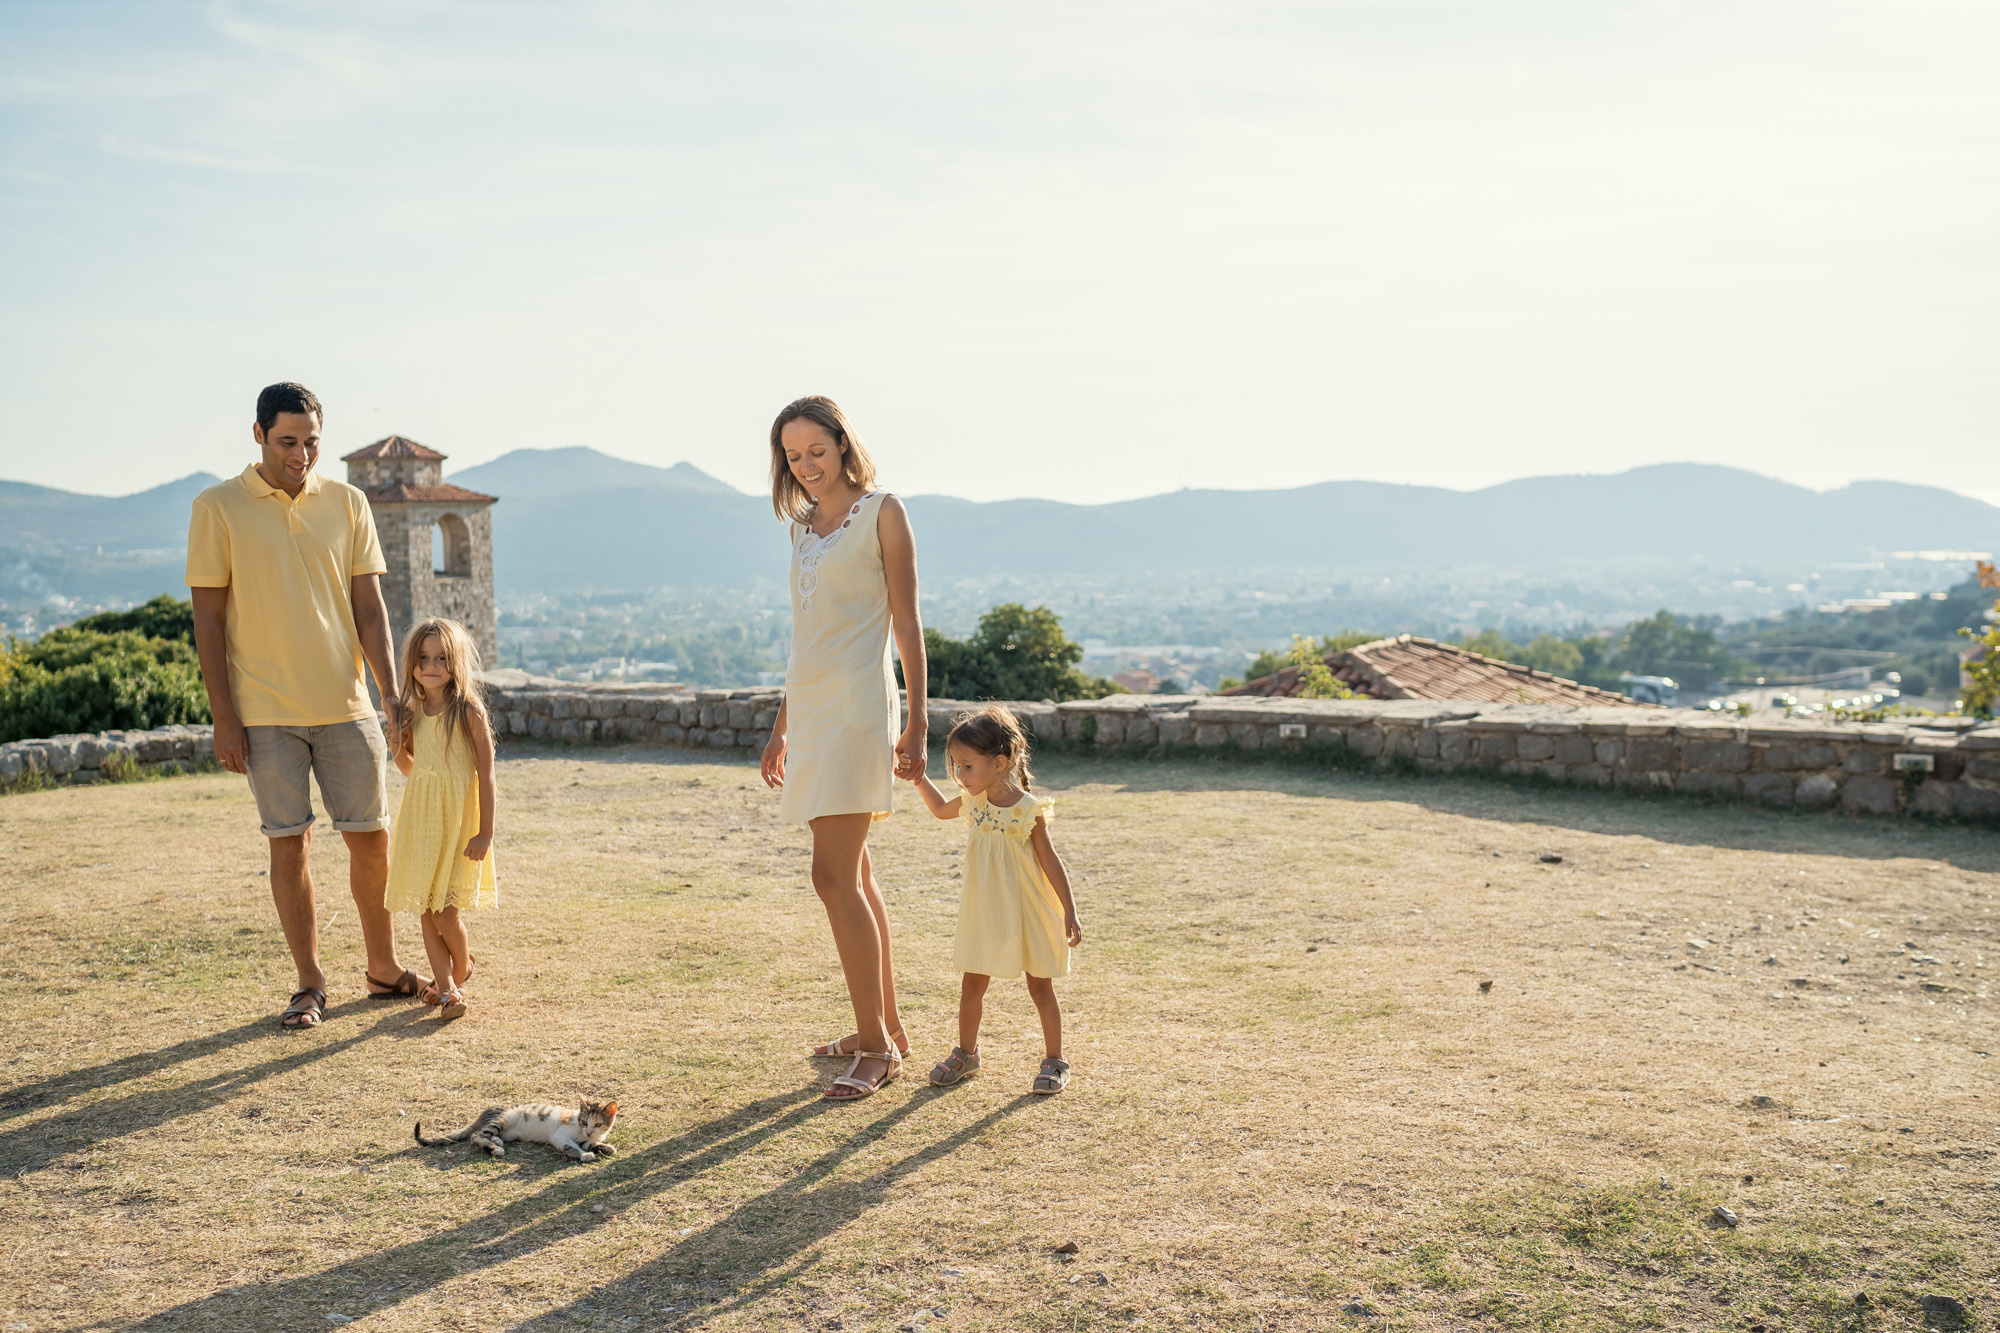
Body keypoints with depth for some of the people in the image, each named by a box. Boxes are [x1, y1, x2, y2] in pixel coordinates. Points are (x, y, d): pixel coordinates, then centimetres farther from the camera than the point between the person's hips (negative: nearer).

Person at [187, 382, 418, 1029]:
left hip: (346, 705, 2)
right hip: (265, 712, -2)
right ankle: (310, 985, 15)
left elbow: (368, 607, 5)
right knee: (290, 843, 3)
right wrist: (223, 718, -6)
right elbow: (208, 618, -2)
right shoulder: (217, 508, -2)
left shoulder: (348, 504, 5)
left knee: (371, 836, 6)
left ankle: (383, 967, 23)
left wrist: (391, 694, -4)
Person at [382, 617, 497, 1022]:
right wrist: (395, 737, -1)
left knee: (445, 908, -5)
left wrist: (485, 833, -13)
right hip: (420, 816, 5)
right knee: (426, 906, 4)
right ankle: (446, 987, 12)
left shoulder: (468, 711, -10)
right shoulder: (413, 712, 6)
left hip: (458, 818, -5)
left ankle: (461, 970, 22)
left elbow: (486, 775, -10)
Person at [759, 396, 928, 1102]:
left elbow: (907, 625, -5)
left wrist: (916, 725, -9)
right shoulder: (807, 526, 18)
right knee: (854, 876, 11)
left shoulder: (881, 513, -2)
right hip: (810, 707, 8)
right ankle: (886, 1029, 20)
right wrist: (782, 725, 20)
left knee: (835, 877, -12)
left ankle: (876, 1047, -5)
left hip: (856, 705, -8)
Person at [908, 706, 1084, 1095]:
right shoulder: (972, 801, -2)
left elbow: (1051, 863, -12)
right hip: (984, 913, 5)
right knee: (972, 985, 12)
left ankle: (1054, 1061, 19)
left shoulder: (1028, 810, -18)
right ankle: (966, 1053, 30)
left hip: (1028, 913, -5)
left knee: (1040, 986, 7)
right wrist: (918, 776, 10)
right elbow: (941, 809, 21)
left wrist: (1070, 913, -12)